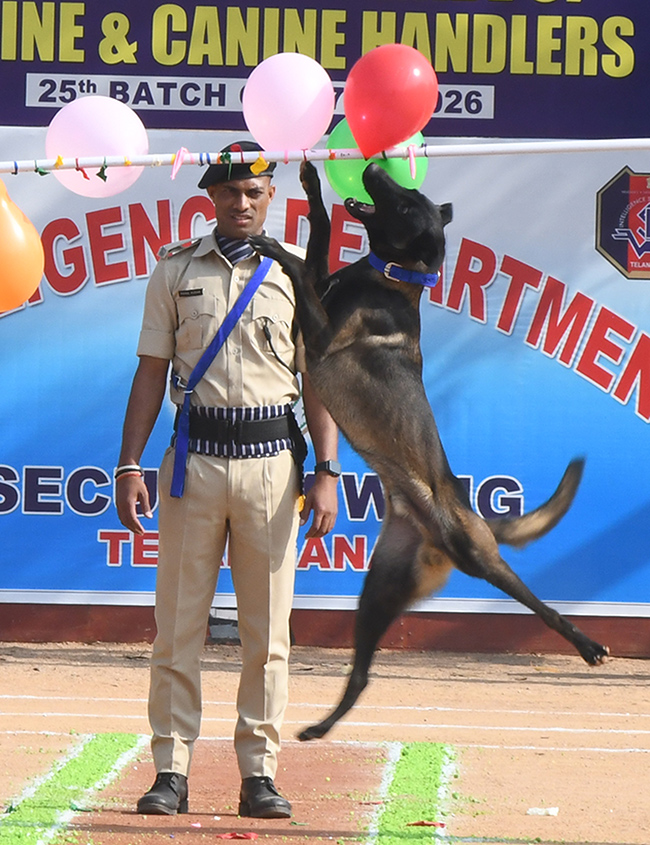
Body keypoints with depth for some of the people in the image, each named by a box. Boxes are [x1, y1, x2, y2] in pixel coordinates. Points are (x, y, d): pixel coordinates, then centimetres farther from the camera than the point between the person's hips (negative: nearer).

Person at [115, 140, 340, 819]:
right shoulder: (176, 270, 9)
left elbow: (317, 379, 7)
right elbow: (152, 372, 8)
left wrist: (326, 474, -1)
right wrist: (129, 466, 0)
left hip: (271, 458, 0)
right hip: (195, 455, 0)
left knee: (267, 629, 1)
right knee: (179, 623, -1)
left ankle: (259, 772, 6)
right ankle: (171, 771, 4)